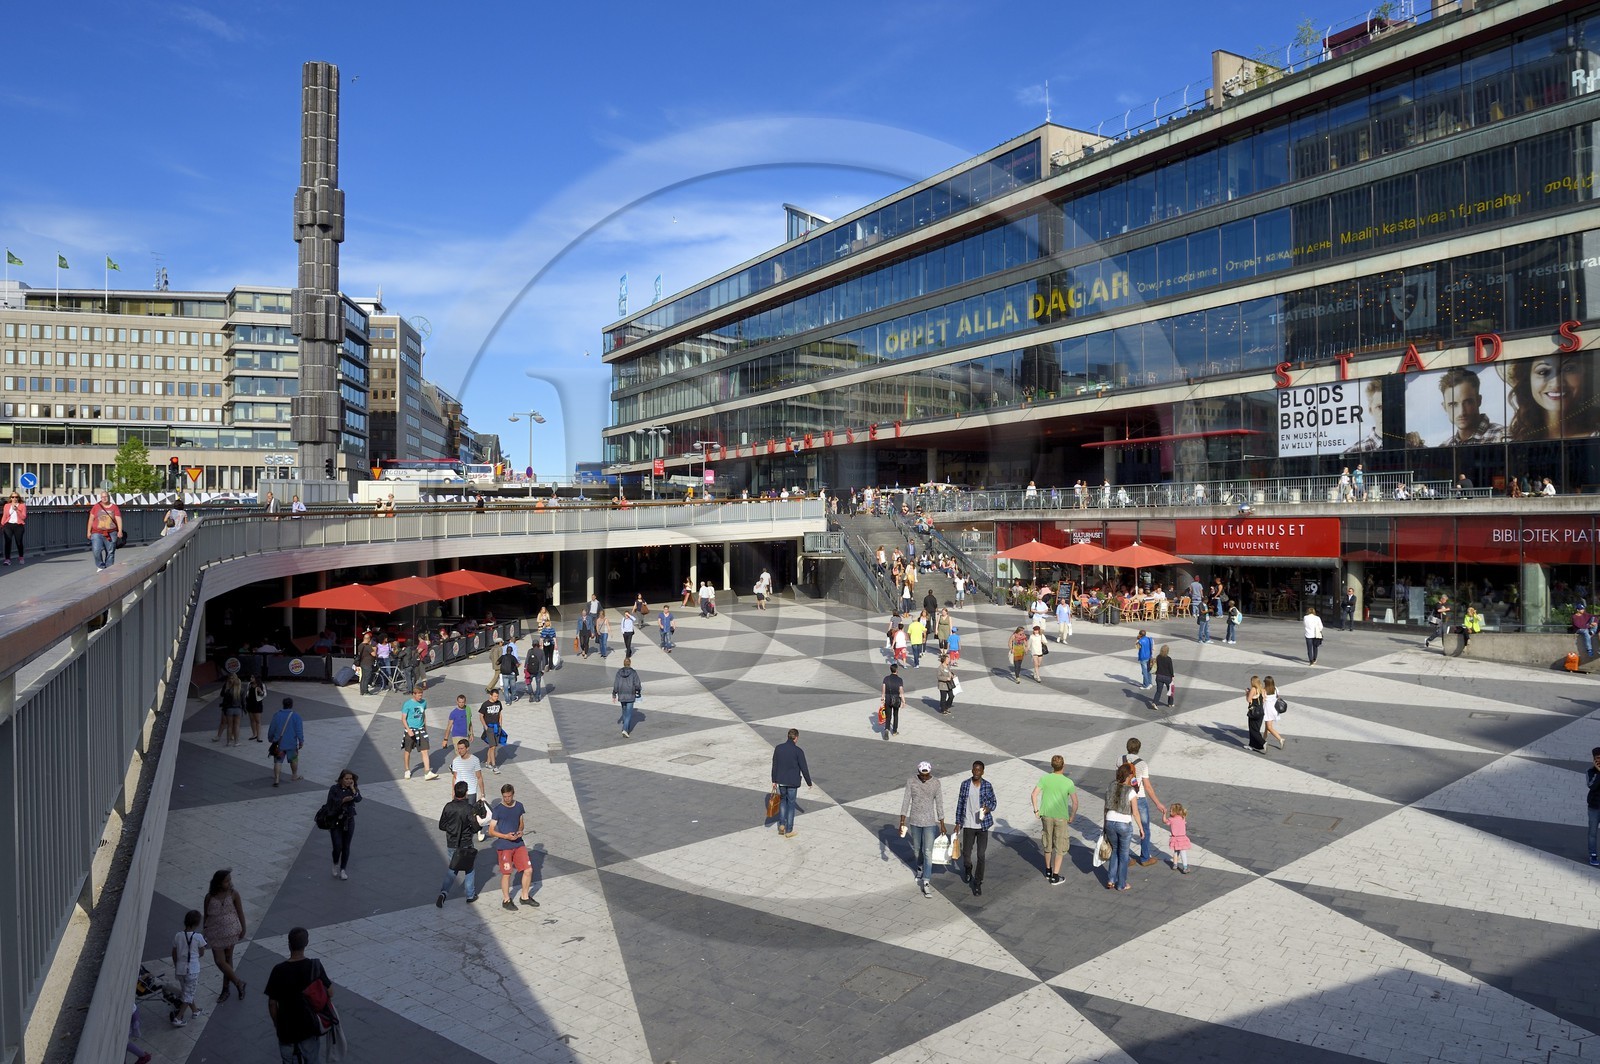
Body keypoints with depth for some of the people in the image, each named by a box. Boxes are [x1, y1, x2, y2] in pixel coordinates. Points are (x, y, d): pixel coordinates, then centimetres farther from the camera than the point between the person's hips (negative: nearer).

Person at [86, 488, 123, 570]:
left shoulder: (114, 507, 4)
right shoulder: (96, 506, 6)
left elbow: (119, 519, -2)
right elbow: (91, 519, 9)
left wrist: (120, 531, -15)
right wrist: (89, 531, 6)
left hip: (111, 534, 0)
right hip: (97, 533, 0)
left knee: (110, 552, 2)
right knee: (96, 550, -15)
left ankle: (108, 569, 12)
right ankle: (100, 566, 5)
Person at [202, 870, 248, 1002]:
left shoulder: (233, 894, -10)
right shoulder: (209, 897, -10)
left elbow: (240, 912, -2)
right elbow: (206, 915, 1)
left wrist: (243, 928, 1)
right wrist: (205, 932, 6)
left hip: (231, 931, -1)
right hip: (216, 932, 1)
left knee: (228, 959, 10)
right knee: (219, 961, -1)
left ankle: (226, 988, 26)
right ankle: (238, 983, 17)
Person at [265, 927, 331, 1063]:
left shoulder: (279, 970, -19)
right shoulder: (315, 965, -15)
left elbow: (272, 1003, -10)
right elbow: (330, 993, -7)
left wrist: (276, 1022, 6)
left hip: (287, 1027, -1)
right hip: (310, 1025, 1)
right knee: (312, 1060, 19)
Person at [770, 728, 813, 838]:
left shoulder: (778, 748, -4)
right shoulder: (798, 751, -15)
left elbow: (774, 766, 1)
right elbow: (804, 769, -10)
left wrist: (774, 781, 11)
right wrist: (809, 783, 3)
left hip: (781, 781, 3)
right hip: (793, 782, -3)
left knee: (783, 800, 25)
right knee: (791, 804, 10)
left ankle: (782, 824, 15)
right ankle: (788, 831, 15)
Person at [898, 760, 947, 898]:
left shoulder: (936, 783, -10)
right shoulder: (911, 782, -11)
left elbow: (939, 804, -3)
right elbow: (906, 802, -8)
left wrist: (942, 824, 1)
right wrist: (902, 822, -10)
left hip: (929, 822, -1)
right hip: (914, 821, 1)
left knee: (928, 852, -7)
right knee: (917, 848, 18)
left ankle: (926, 883, -3)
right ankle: (920, 869, 46)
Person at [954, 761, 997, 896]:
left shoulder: (988, 786, -4)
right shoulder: (965, 784, -2)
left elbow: (993, 802, 5)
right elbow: (960, 804, 4)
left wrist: (988, 808, -18)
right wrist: (958, 823, 5)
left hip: (982, 825, -1)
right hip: (968, 825, 1)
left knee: (981, 855, 0)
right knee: (966, 853, 4)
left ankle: (977, 884, 12)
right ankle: (968, 869, 38)